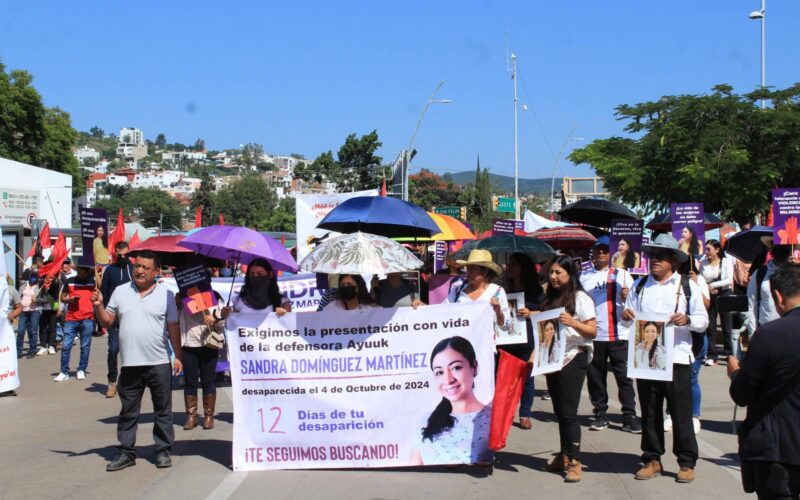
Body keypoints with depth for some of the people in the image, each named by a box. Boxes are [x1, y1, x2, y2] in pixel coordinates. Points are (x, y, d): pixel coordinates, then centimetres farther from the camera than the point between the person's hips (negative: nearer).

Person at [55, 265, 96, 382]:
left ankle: (81, 370, 15)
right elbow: (62, 298, 13)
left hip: (87, 319, -1)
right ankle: (64, 372, 4)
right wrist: (70, 299, -7)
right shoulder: (70, 281, 9)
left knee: (85, 347, 4)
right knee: (66, 346, -2)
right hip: (71, 318, 1)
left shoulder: (93, 281, 7)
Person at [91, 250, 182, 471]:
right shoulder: (121, 292, 7)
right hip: (130, 363, 2)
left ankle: (163, 451, 16)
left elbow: (173, 327, 3)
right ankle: (126, 452, 16)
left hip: (159, 363, -2)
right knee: (128, 411, 8)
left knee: (163, 410, 6)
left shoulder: (166, 294, 2)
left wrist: (178, 356, 0)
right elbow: (107, 320, 10)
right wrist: (98, 306, -8)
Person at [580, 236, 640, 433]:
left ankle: (629, 417, 1)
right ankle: (600, 415, 15)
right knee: (595, 376, 6)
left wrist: (627, 297, -16)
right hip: (593, 334, 2)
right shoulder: (584, 276, 11)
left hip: (619, 334, -2)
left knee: (624, 376, -2)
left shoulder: (622, 274, 8)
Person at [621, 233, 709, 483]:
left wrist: (687, 320, -18)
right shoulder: (640, 285, 14)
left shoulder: (687, 286, 4)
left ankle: (687, 463, 8)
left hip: (676, 357, -3)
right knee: (649, 411, 8)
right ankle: (652, 460, 18)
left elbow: (703, 321, 2)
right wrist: (626, 315, -7)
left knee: (681, 411, 0)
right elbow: (629, 315, 16)